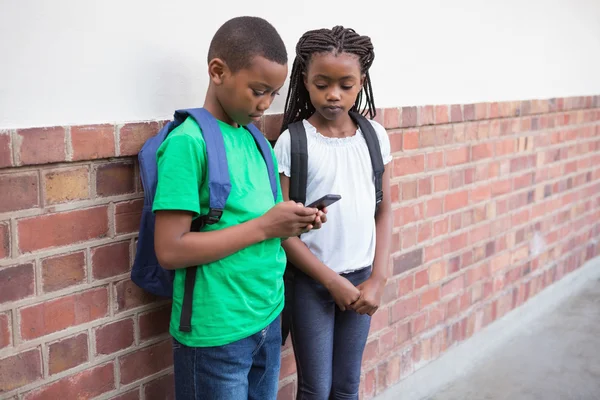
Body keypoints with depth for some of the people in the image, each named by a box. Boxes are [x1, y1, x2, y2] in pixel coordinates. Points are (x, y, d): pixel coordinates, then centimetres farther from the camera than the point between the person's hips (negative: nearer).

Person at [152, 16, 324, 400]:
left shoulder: (255, 139, 6)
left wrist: (290, 224, -5)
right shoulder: (188, 143, -16)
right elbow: (171, 250, -21)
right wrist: (264, 227, -20)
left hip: (268, 318, 7)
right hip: (216, 334, -7)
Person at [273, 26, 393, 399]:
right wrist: (332, 280, -11)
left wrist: (378, 278, -3)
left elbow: (384, 210, 4)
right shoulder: (293, 142, -12)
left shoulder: (375, 135, -1)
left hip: (361, 279, 3)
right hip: (311, 281, -3)